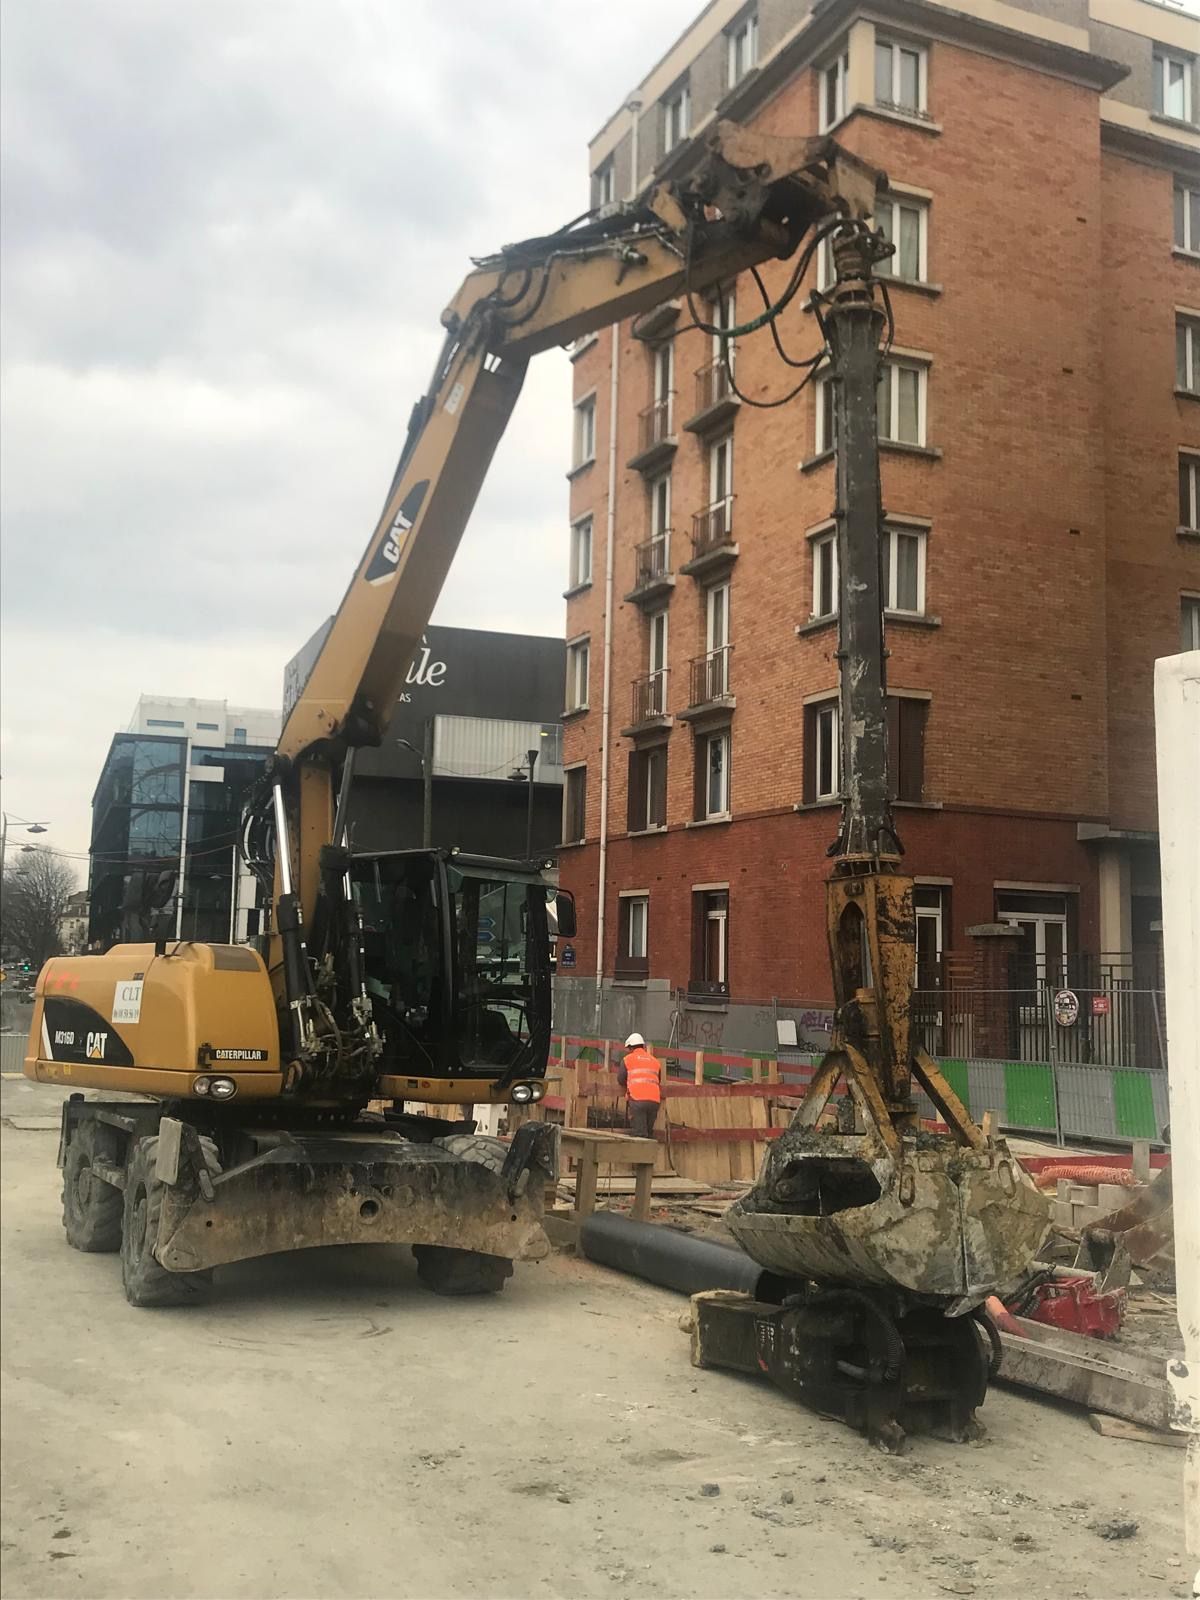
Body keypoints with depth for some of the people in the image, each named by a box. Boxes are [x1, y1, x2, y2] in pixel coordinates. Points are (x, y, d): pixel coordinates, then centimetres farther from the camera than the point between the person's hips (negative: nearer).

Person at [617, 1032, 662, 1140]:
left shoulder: (628, 1059, 10)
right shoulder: (655, 1061, 21)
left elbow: (621, 1080, 13)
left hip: (637, 1100, -4)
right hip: (654, 1100, 4)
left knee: (640, 1134, -6)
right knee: (649, 1133, 13)